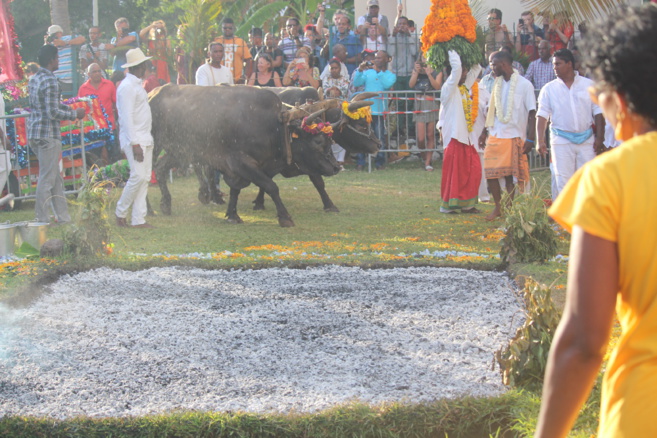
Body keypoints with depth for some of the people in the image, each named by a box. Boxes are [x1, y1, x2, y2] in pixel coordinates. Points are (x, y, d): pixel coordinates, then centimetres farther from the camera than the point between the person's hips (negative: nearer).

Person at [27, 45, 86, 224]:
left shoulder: (33, 79, 13)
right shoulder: (50, 81, -16)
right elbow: (53, 112, -20)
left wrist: (72, 110, 20)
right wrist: (75, 114, -6)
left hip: (34, 133, 9)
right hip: (47, 135, -9)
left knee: (56, 178, 15)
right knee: (47, 179, -2)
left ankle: (63, 216, 19)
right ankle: (42, 219, 1)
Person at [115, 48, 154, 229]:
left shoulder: (137, 85, 17)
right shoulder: (127, 87, -13)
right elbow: (126, 117, -18)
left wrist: (143, 140, 15)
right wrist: (135, 144, -22)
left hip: (145, 139, 10)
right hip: (133, 139, -10)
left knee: (145, 178, 5)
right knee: (138, 176, -13)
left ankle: (139, 219, 6)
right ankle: (120, 213, 3)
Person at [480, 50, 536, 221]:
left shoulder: (524, 85, -6)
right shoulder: (497, 84, 11)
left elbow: (532, 113, -7)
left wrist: (531, 138, -12)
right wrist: (485, 132, 15)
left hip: (515, 137, -5)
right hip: (495, 136, 5)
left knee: (510, 175, 0)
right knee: (490, 172, -1)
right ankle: (498, 206, 12)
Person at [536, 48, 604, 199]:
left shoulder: (589, 85, 4)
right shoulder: (549, 89, 3)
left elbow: (598, 112, 5)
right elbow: (542, 115, -1)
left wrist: (600, 137, -2)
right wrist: (540, 140, -12)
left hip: (586, 139, 0)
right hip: (562, 140, 0)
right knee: (563, 181, -3)